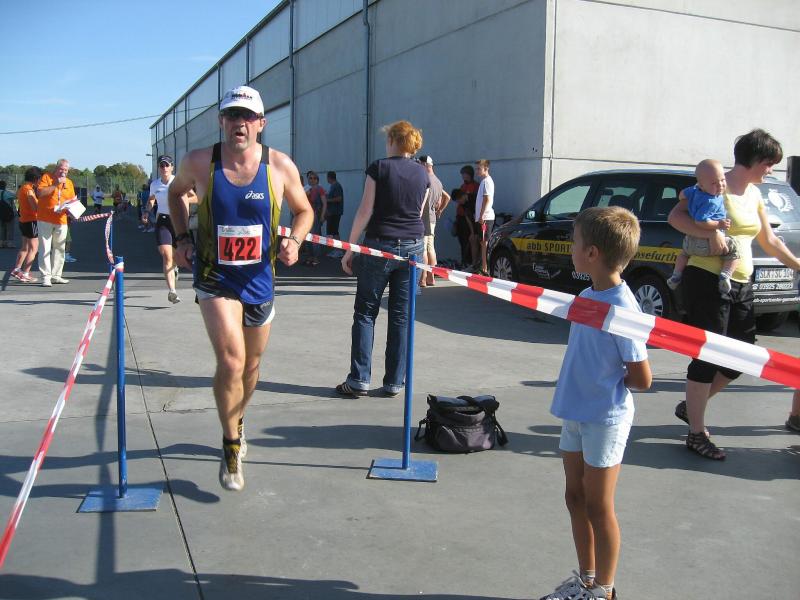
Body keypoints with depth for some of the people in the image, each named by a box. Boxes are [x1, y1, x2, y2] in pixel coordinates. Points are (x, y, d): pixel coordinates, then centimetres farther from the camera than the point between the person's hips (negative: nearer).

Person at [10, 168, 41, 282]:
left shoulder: (22, 188, 11)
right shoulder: (29, 190, -17)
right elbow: (35, 208, -22)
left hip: (23, 220, 9)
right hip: (31, 221, -9)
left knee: (25, 248, 19)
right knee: (33, 249, -5)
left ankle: (16, 270, 22)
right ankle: (25, 274, -7)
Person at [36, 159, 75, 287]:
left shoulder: (69, 182, 14)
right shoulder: (46, 177, 0)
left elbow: (72, 199, 18)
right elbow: (40, 192, -14)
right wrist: (55, 185, -17)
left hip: (61, 220, 5)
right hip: (45, 219, -5)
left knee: (59, 249, 10)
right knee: (45, 249, -7)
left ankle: (56, 275, 18)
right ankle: (46, 277, -7)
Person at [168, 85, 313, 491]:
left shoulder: (280, 166, -8)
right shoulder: (198, 163, -8)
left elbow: (303, 210, 7)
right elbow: (176, 192, 14)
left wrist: (294, 240, -13)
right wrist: (182, 237, 1)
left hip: (259, 279, 2)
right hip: (215, 279, -2)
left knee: (251, 364, 17)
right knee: (231, 361, -17)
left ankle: (237, 422, 47)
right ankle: (231, 450, 3)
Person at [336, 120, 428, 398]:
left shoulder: (379, 167, -5)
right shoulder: (422, 173, 8)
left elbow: (365, 211, -8)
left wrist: (350, 249, -4)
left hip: (380, 245, -4)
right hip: (412, 247, 4)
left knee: (365, 312, 5)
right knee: (401, 315, 7)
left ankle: (359, 380, 2)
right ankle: (394, 383, 10)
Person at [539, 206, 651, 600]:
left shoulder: (622, 309, -22)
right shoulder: (587, 296, 2)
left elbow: (641, 378, -18)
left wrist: (606, 383, -4)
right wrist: (588, 378, 3)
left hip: (605, 420, -8)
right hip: (576, 413, 8)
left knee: (598, 507, 6)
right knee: (576, 498, 18)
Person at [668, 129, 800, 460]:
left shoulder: (754, 194, 15)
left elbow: (769, 241, 25)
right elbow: (675, 216, -19)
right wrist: (711, 233, -29)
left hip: (741, 285, 9)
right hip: (708, 280, -9)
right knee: (708, 357, -4)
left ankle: (690, 406, 28)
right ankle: (697, 434, 6)